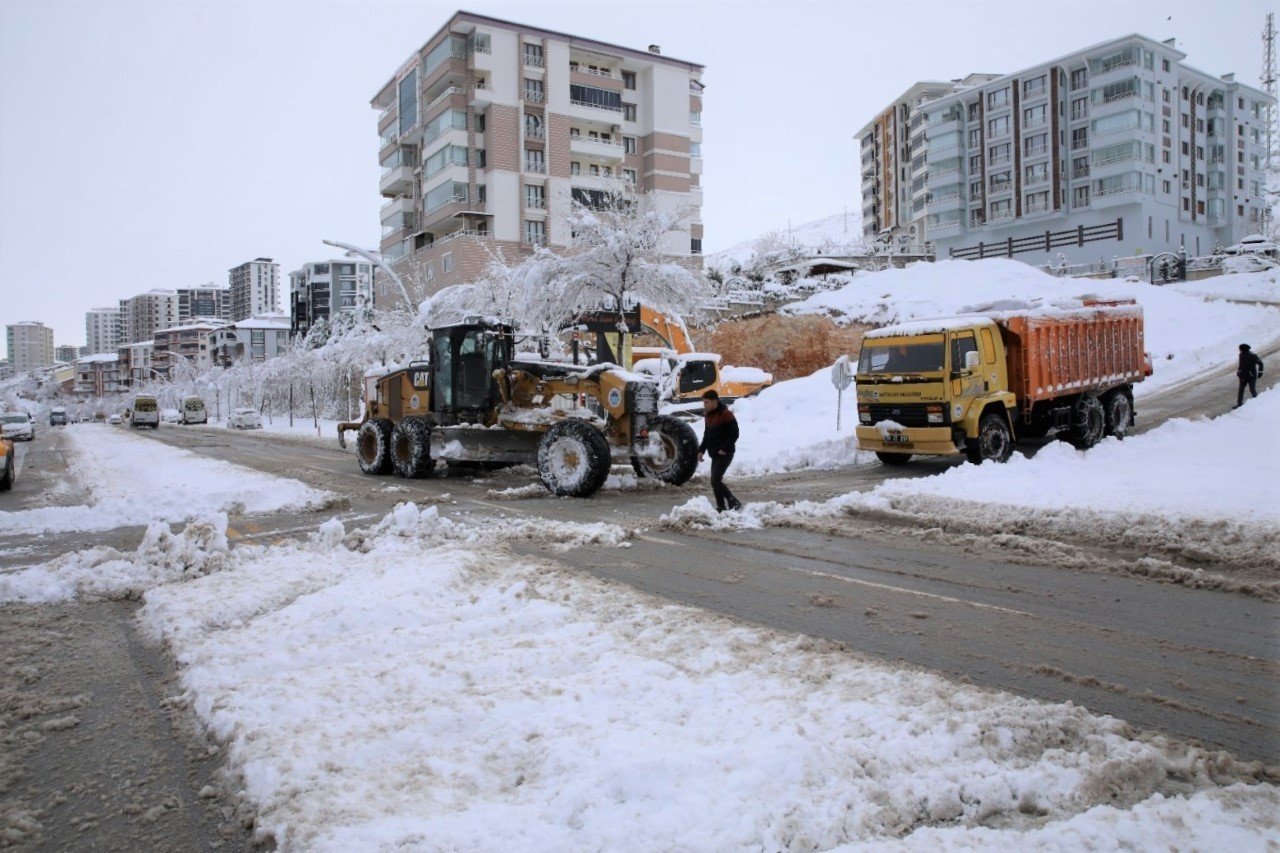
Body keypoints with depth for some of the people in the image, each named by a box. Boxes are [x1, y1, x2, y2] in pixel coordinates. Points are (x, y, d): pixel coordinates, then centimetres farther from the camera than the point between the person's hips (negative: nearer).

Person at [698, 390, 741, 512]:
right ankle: (721, 507, 16)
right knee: (715, 481, 9)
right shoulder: (708, 415, 11)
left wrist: (724, 449, -19)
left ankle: (734, 502, -7)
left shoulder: (726, 415, -14)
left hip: (725, 453, -9)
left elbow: (734, 434, -15)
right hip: (715, 454, 9)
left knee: (715, 480, -15)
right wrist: (701, 450, 12)